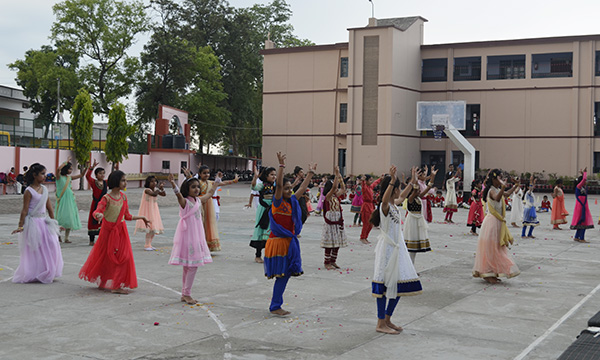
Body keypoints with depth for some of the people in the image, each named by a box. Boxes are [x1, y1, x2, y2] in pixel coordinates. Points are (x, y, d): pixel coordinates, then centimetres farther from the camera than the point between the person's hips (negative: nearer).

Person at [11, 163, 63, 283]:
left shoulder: (44, 189, 9)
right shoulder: (29, 191, -11)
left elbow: (49, 207, 15)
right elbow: (24, 210, -12)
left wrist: (53, 222, 17)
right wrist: (20, 226, -15)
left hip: (44, 222, 7)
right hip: (33, 223, -7)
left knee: (50, 247, 5)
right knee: (34, 251, -1)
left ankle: (47, 274, 16)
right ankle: (31, 275, 10)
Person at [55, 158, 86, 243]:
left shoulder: (69, 178, 11)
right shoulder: (59, 177, -7)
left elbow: (81, 175, 19)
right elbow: (58, 169, -28)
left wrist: (86, 168, 6)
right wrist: (66, 161, -21)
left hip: (70, 199, 6)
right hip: (62, 199, -6)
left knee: (69, 218, 5)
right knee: (61, 218, -5)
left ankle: (66, 237, 12)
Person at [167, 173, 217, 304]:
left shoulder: (198, 200, 11)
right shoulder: (185, 201, -11)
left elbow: (210, 193, 30)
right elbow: (179, 195, -34)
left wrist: (217, 181, 39)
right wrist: (173, 184, -53)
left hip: (196, 236, 8)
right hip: (188, 236, -8)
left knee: (189, 266, 12)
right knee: (192, 266, -9)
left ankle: (185, 294, 20)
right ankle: (186, 294, 0)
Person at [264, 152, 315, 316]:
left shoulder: (292, 201, 10)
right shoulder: (278, 202, -10)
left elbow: (302, 188, 23)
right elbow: (278, 184, -25)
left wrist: (310, 173, 29)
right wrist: (281, 166, -30)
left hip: (289, 241, 8)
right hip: (278, 242, -8)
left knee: (285, 275, 8)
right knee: (282, 275, -8)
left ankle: (276, 306, 15)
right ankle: (275, 307, 0)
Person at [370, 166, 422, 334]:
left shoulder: (394, 204, 12)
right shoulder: (385, 206, -16)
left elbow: (401, 197, 35)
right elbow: (385, 198, -41)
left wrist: (412, 182, 40)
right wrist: (392, 181, -53)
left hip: (397, 248, 10)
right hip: (387, 249, -10)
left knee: (399, 285, 11)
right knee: (384, 285, -4)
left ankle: (387, 320, 22)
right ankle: (381, 324, 2)